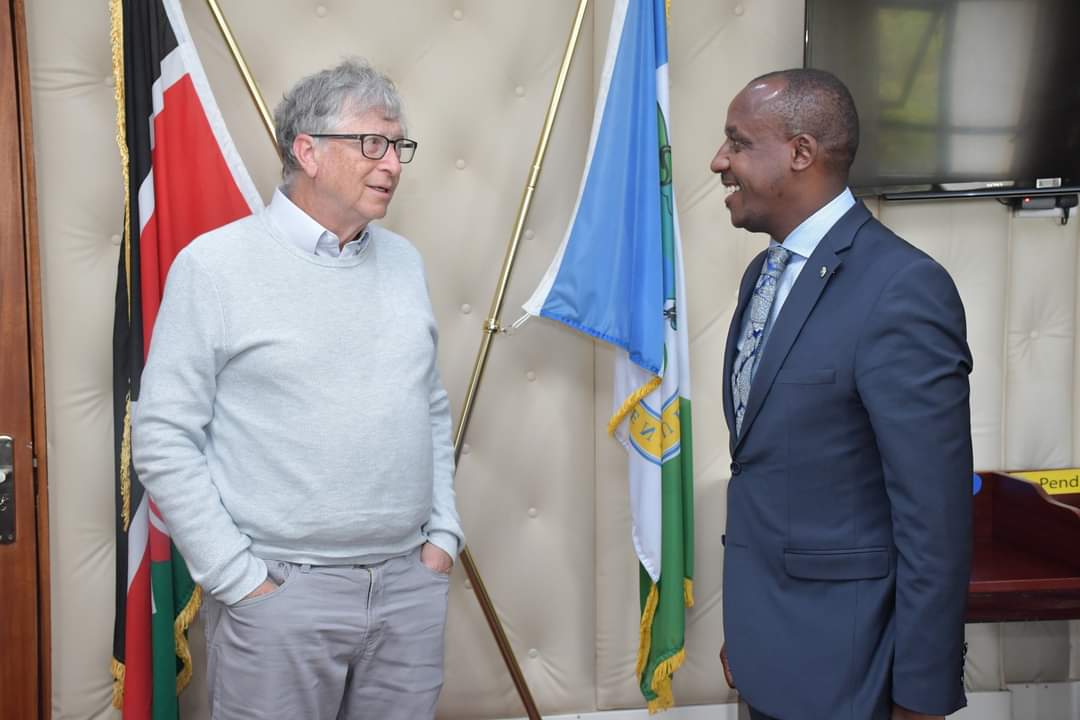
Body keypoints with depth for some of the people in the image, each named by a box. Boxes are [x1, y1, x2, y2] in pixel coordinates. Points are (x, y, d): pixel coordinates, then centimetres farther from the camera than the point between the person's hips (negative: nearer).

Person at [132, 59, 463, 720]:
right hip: (280, 592, -4)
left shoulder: (405, 261, 8)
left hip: (412, 583, 5)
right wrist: (240, 581, -10)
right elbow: (164, 441, -9)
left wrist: (443, 535, 7)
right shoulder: (215, 264, -8)